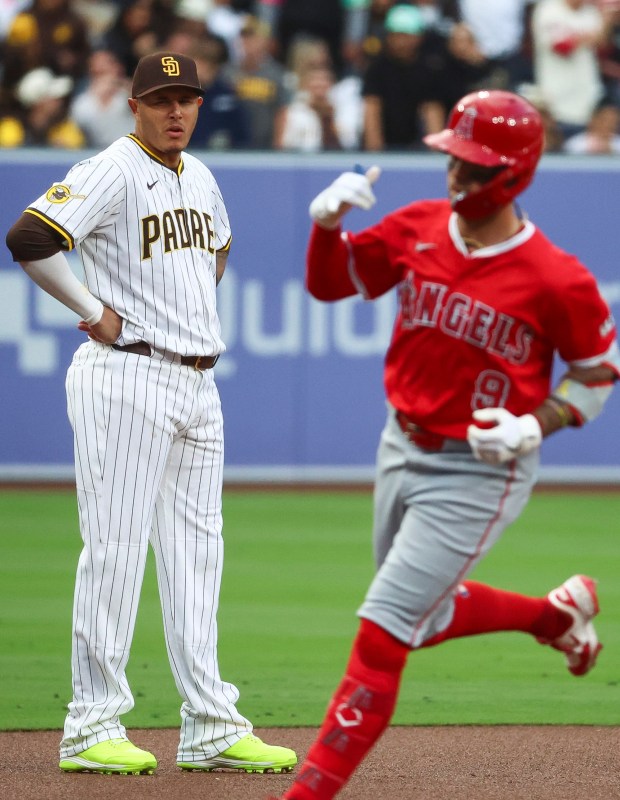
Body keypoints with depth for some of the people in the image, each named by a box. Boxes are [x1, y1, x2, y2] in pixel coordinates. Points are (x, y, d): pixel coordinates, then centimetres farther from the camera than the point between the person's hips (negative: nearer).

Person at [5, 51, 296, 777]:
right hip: (127, 381, -8)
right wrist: (94, 310, -16)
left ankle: (210, 729, 12)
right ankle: (92, 730, -3)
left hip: (196, 385, 8)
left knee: (196, 554, 9)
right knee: (115, 549, -7)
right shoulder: (112, 174, -11)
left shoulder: (200, 178, 15)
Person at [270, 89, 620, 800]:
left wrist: (535, 427, -21)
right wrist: (328, 224, -14)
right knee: (427, 620, 24)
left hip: (477, 474, -7)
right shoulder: (416, 228, -4)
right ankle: (558, 614, 47)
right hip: (401, 450, 7)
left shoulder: (557, 281, -19)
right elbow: (329, 283, 7)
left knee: (381, 635, -10)